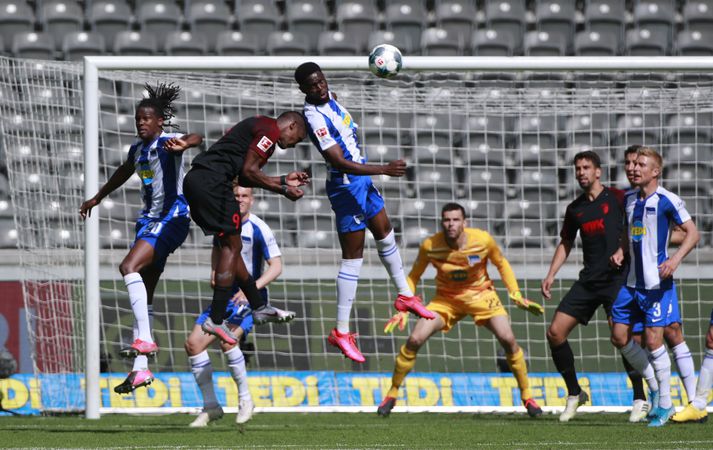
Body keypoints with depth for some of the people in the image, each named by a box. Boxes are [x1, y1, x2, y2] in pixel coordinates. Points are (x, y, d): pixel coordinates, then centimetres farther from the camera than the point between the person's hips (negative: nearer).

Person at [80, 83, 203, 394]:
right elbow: (123, 173, 35)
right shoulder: (138, 149, 14)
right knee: (143, 295, 6)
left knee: (129, 267, -28)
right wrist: (97, 198, 47)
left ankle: (144, 339, -31)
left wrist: (184, 144, -57)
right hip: (149, 220, 9)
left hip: (171, 217, -9)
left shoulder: (167, 143, -11)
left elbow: (197, 139, -33)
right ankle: (140, 368, 8)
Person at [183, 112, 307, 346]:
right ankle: (215, 320, -5)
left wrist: (284, 180, 28)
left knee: (231, 245, 17)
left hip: (195, 179, 10)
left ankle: (259, 307, 26)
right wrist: (284, 190, -3)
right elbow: (248, 171, -12)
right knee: (231, 246, -4)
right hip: (212, 183, -10)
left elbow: (244, 177, 25)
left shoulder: (257, 125, 26)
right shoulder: (270, 129, -5)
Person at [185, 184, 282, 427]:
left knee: (226, 339, -30)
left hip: (251, 298, -7)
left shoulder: (258, 229, -14)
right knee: (193, 343, -6)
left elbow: (276, 266, -16)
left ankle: (245, 399, -11)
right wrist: (215, 271, 6)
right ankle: (210, 406, 5)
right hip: (225, 295, 7)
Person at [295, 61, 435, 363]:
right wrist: (384, 170, -39)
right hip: (347, 188, -10)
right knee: (353, 257, -5)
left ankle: (405, 296, 45)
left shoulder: (328, 97, -2)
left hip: (362, 179, 10)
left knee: (385, 234, 25)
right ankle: (341, 332, -1)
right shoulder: (315, 118, -30)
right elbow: (340, 163, -34)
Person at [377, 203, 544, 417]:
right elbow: (413, 277, -4)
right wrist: (403, 309, -12)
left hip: (480, 294, 0)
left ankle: (527, 396, 1)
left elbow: (502, 264, 0)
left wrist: (516, 294, -6)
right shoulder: (429, 246, -20)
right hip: (446, 298, 0)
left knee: (508, 339, -18)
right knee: (414, 340, -16)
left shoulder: (482, 240, -20)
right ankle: (391, 395, 2)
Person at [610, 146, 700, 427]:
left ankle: (665, 404, 1)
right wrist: (621, 251, 5)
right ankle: (655, 385, 23)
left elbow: (692, 233, -8)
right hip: (632, 281, 7)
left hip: (656, 282, -7)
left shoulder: (667, 201, -10)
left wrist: (675, 259, -21)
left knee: (653, 340, -10)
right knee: (619, 336, 5)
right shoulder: (629, 199, 11)